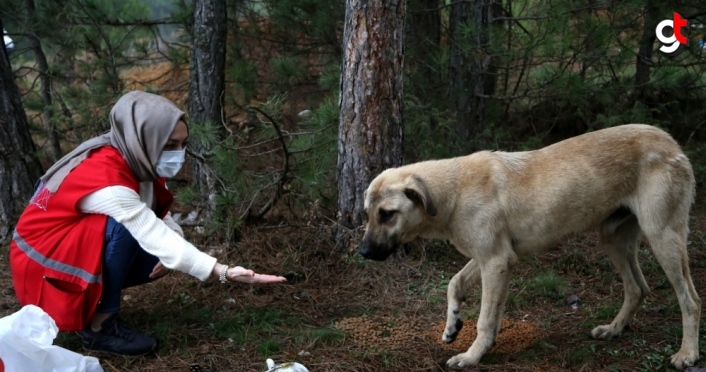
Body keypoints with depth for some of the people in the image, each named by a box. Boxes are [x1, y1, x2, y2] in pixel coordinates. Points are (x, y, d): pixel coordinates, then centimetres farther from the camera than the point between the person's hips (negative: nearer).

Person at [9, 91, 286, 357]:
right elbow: (155, 236, -37)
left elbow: (159, 220, -5)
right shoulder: (105, 179, -32)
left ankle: (91, 302, 9)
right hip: (43, 260, -8)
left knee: (160, 258, -6)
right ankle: (100, 325, -15)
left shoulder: (137, 161, -8)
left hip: (81, 247, 8)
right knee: (123, 227, -30)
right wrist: (225, 273, -42)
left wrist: (172, 246, -28)